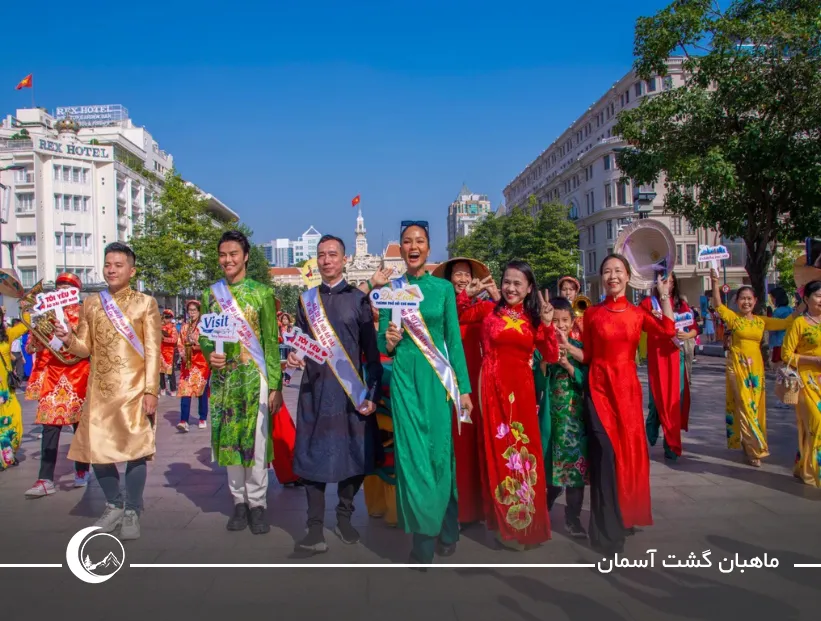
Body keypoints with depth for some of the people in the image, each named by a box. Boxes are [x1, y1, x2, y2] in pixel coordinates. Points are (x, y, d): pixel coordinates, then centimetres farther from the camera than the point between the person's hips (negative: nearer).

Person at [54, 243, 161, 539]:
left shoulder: (146, 303, 0)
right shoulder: (91, 303, 10)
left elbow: (153, 352, -4)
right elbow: (85, 349, 11)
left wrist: (151, 391, -10)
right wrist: (69, 339, -11)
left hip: (134, 389, -4)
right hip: (99, 390, 4)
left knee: (135, 450, -1)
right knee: (96, 449, 8)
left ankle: (132, 513, 14)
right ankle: (114, 506, 28)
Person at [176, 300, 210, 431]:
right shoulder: (184, 327, 11)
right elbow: (180, 344, 13)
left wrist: (197, 344, -22)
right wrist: (182, 354, -5)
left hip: (202, 363, -3)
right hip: (187, 363, 3)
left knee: (202, 391, 4)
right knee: (185, 390, -8)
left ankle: (203, 419, 17)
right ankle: (183, 421, -13)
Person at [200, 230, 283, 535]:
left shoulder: (262, 292, -1)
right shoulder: (210, 294, 9)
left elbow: (272, 341, -2)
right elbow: (203, 336, 14)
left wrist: (275, 385, -5)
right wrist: (209, 353, -10)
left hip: (254, 377, -3)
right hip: (222, 378, 3)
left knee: (256, 441, 0)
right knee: (229, 440, 9)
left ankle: (257, 503, 14)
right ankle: (239, 501, 22)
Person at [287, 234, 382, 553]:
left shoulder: (358, 299, 3)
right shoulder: (307, 300, 11)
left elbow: (371, 350, 1)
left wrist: (373, 393, -6)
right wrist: (294, 356, -8)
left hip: (351, 390, -1)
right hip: (315, 389, 2)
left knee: (353, 453, 5)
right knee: (313, 455, 2)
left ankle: (344, 517, 24)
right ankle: (315, 527, 11)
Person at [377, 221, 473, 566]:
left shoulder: (443, 288, 5)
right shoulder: (391, 289, 6)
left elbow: (455, 339, 5)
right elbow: (382, 343, 9)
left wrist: (464, 388, 1)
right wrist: (389, 341, -15)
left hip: (438, 377, 0)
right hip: (404, 377, 0)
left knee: (441, 452, 3)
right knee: (412, 455, 0)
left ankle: (445, 531, 24)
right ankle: (422, 540, 13)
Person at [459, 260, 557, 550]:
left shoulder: (533, 318, 8)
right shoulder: (488, 309, 2)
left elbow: (551, 356, 3)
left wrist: (547, 324, -7)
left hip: (522, 390, 2)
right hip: (493, 388, -2)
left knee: (523, 450, 7)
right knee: (498, 450, 5)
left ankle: (526, 519, 24)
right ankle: (506, 522, 18)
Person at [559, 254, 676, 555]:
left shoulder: (638, 313, 6)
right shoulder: (592, 314, 2)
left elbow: (668, 330, -13)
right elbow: (588, 356, 5)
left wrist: (664, 296, -5)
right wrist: (565, 345, -11)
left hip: (627, 387, 2)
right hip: (599, 388, -2)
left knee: (628, 451, 10)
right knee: (604, 455, -6)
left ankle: (625, 515, 32)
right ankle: (607, 531, 4)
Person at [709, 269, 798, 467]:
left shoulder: (761, 321, 9)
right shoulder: (733, 317, -3)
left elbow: (785, 323, 6)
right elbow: (718, 305, -16)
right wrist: (715, 283, -26)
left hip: (756, 367, 4)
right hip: (737, 366, -4)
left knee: (755, 407, 9)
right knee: (744, 406, -4)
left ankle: (749, 445, 23)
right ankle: (754, 449, 2)